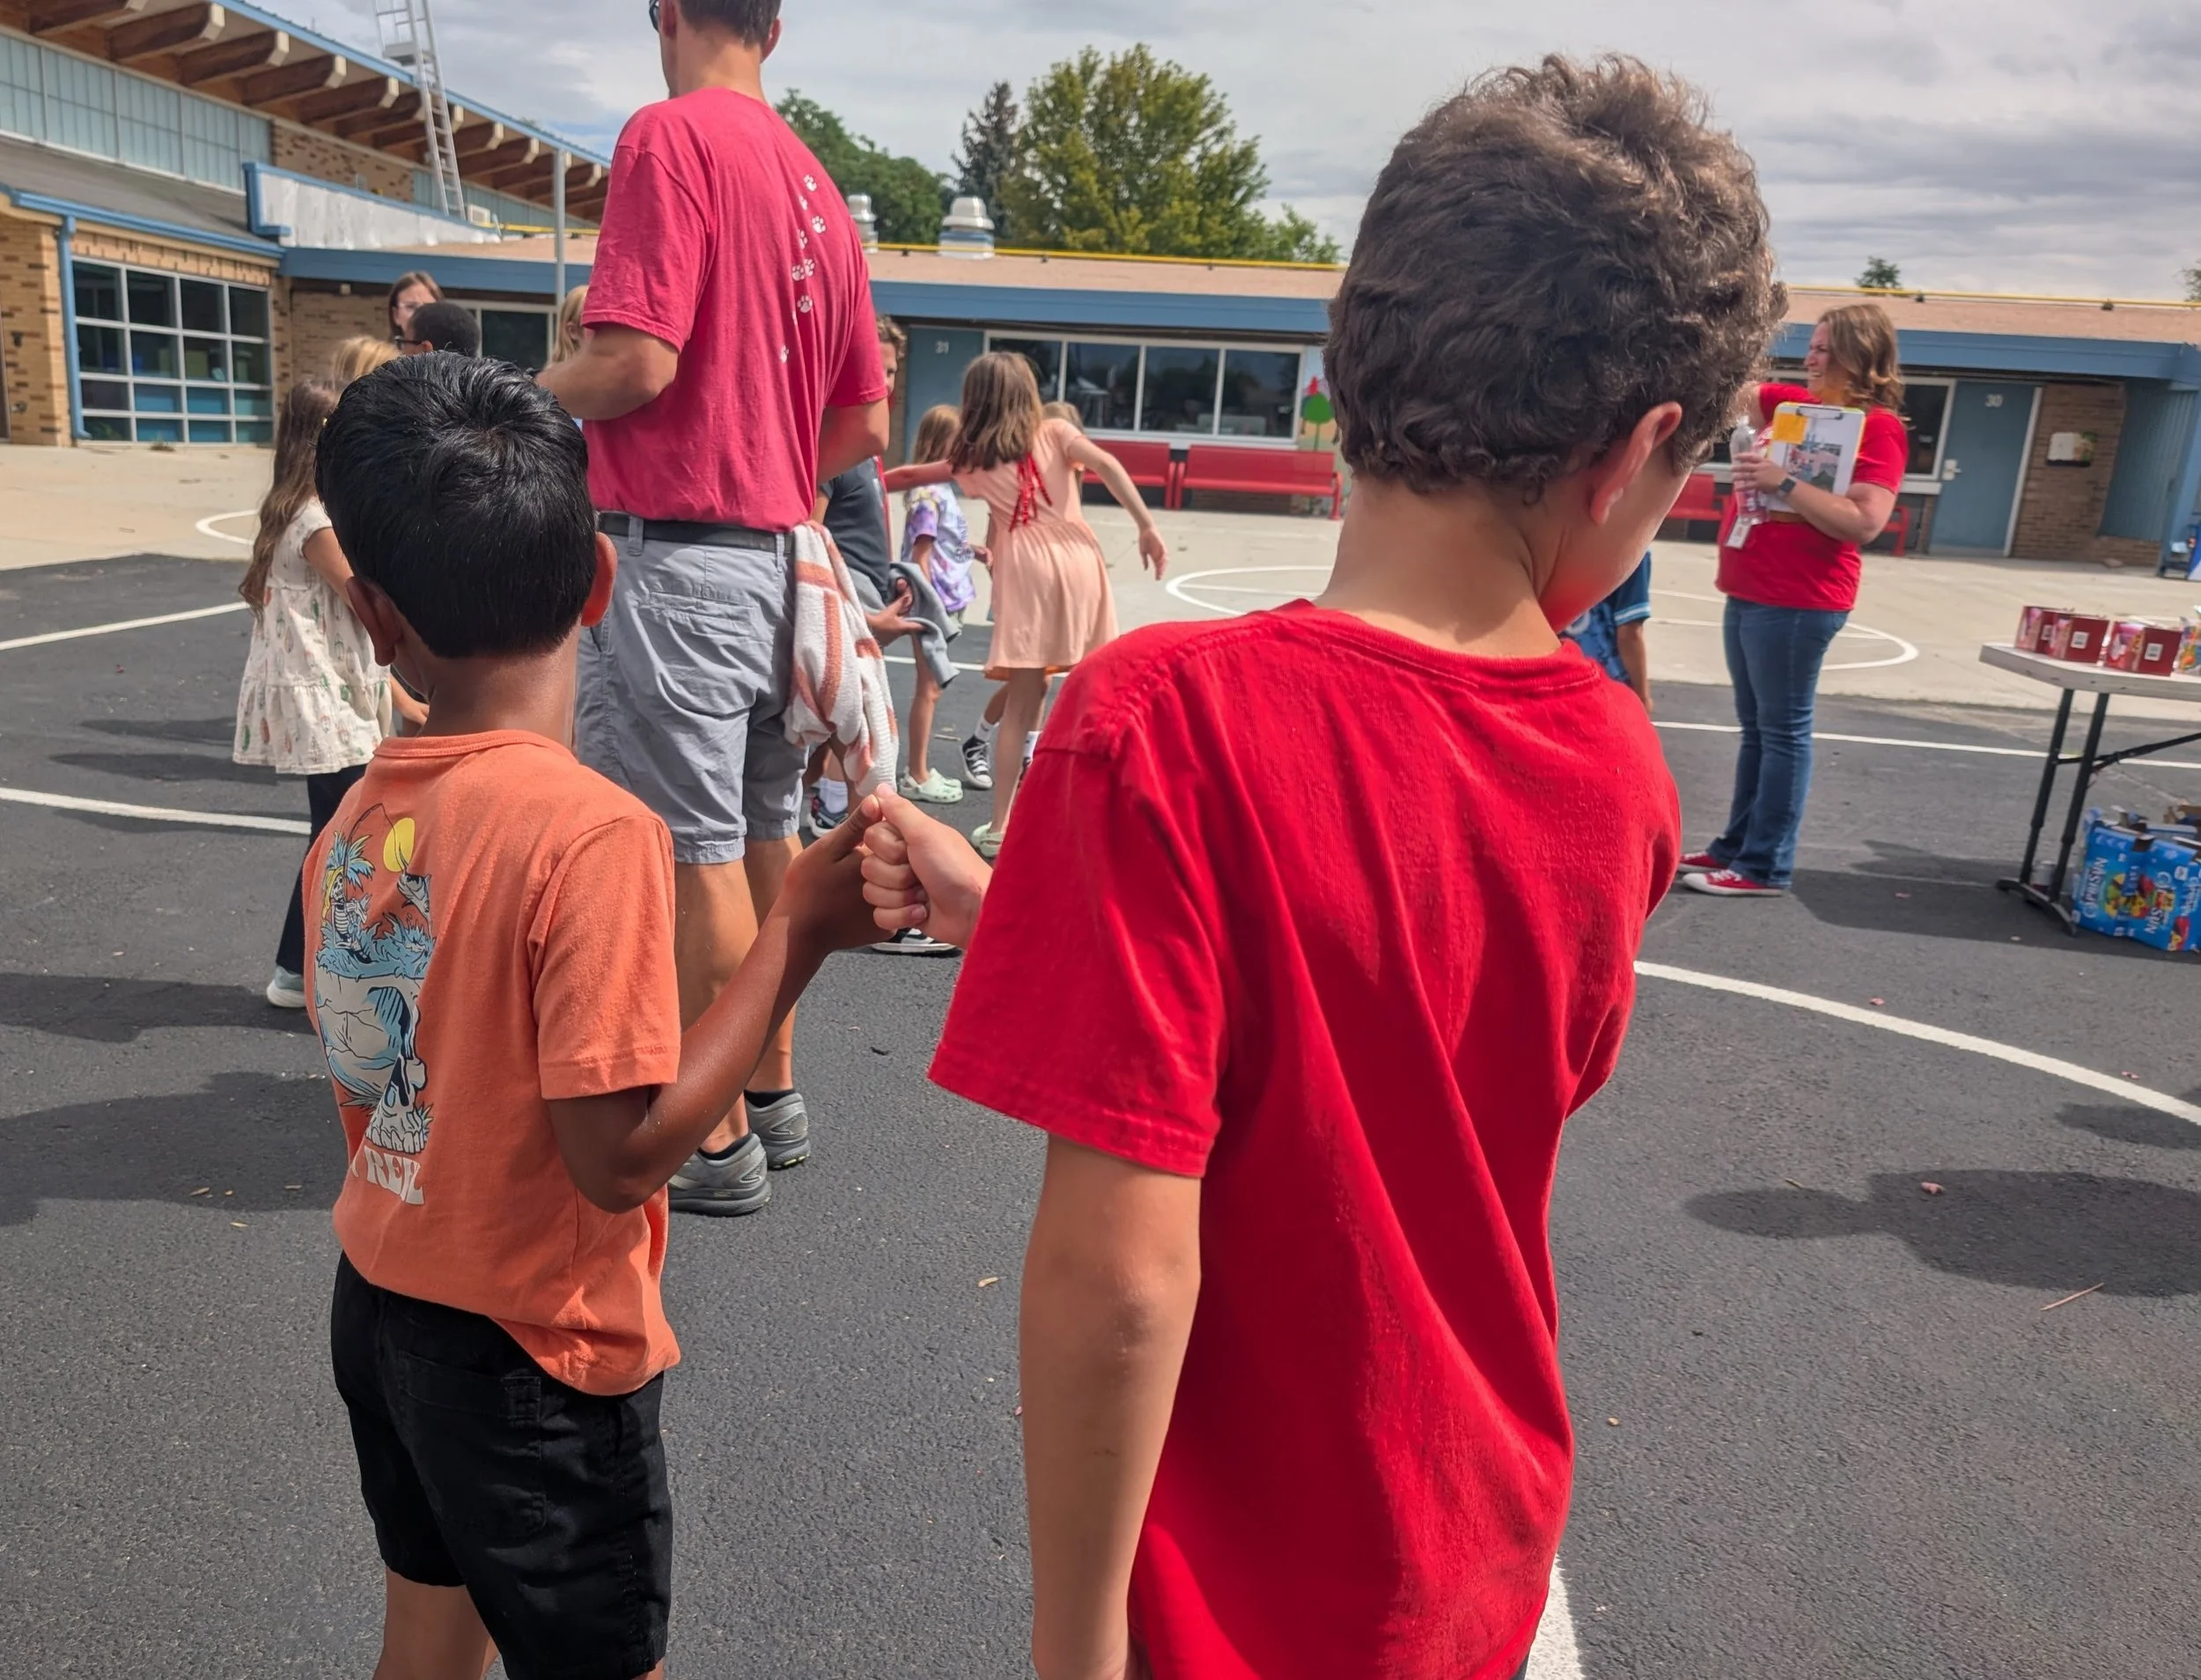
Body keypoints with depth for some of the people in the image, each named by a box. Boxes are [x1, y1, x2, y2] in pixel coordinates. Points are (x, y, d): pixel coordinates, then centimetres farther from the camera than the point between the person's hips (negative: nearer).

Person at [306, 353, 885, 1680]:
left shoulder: (360, 816, -5)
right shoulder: (591, 832, -27)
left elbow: (369, 1086, 4)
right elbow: (621, 1157, -25)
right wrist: (799, 935, -24)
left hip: (378, 1306, 7)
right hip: (530, 1357, -6)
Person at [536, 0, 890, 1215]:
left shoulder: (670, 137, -9)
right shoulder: (815, 185, 14)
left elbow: (638, 361, -19)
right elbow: (865, 423, 13)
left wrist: (527, 397, -1)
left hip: (675, 557, -8)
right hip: (775, 555, 8)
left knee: (692, 853, 0)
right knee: (764, 837, 16)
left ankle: (716, 1138, 12)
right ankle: (773, 1093, 29)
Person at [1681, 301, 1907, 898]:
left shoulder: (1878, 427, -10)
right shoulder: (1798, 405, 13)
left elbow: (1864, 523, -20)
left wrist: (1782, 482, -23)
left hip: (1797, 602, -9)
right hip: (1749, 595, 9)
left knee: (1782, 731, -3)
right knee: (1756, 727, 14)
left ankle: (1766, 867, 3)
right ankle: (1736, 846, 23)